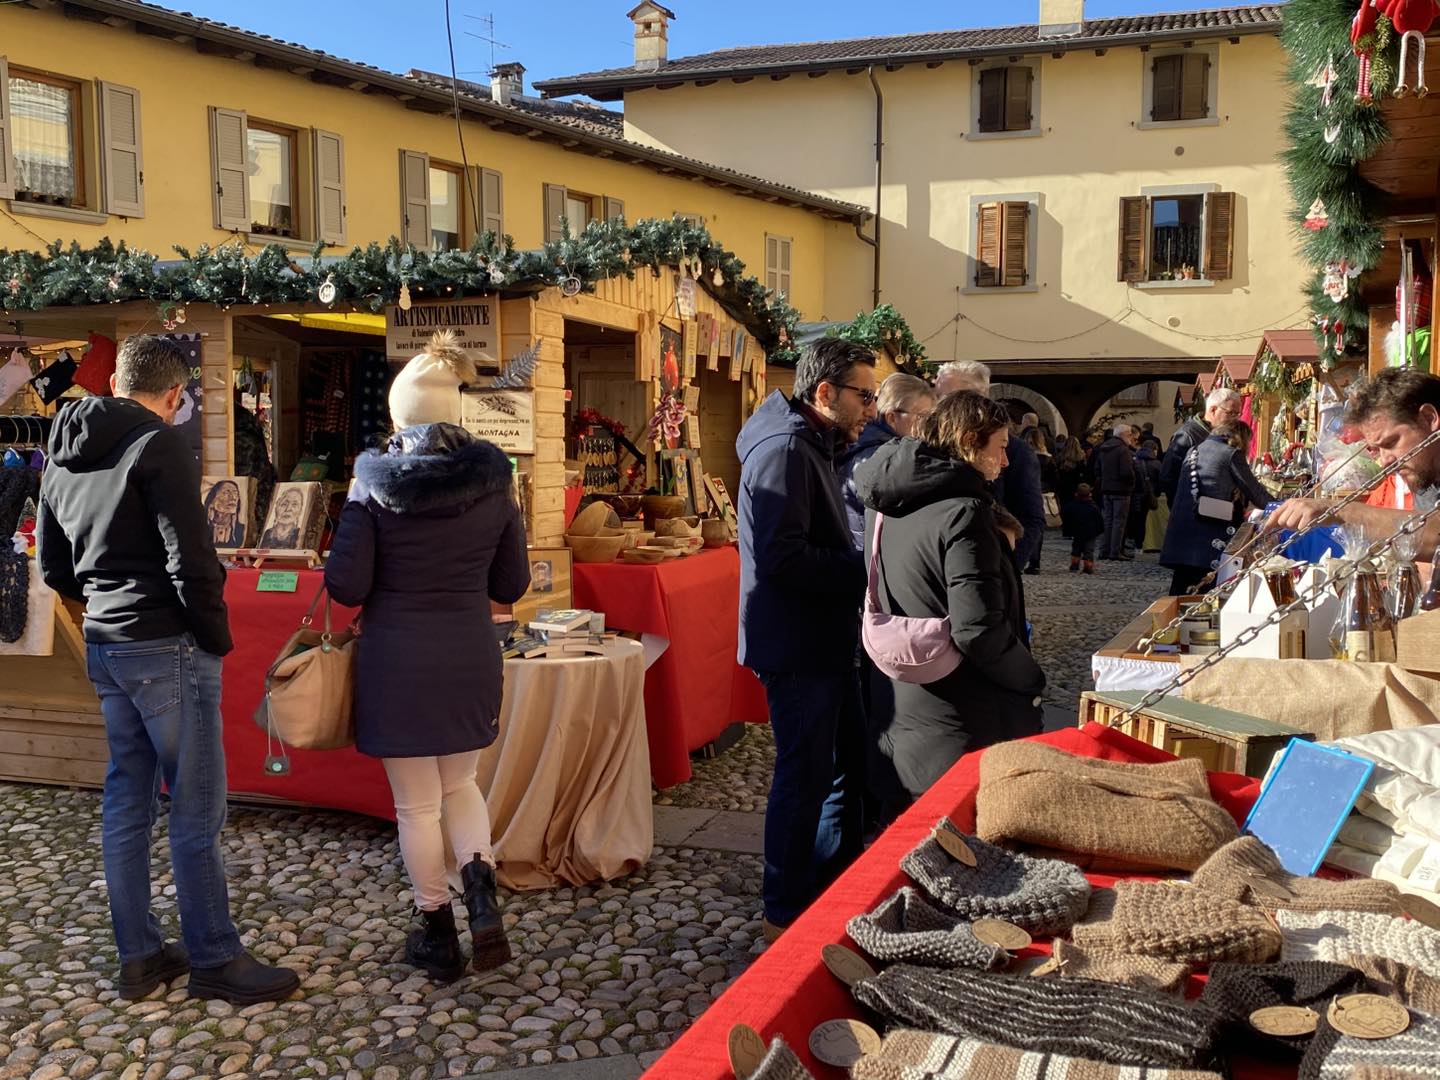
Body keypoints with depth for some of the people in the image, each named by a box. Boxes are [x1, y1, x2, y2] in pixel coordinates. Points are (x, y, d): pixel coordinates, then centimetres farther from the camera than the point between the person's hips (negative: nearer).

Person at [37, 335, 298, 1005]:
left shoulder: (63, 458, 12)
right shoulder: (158, 444, -14)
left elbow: (55, 568, 18)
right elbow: (191, 559, -19)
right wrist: (217, 638, -8)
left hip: (104, 649, 8)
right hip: (168, 649, -8)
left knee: (127, 803, 14)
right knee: (196, 811, 0)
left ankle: (139, 956, 24)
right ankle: (213, 960, 10)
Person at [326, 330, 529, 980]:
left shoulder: (373, 482, -10)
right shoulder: (492, 479, -2)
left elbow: (346, 586, -11)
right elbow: (512, 585, 4)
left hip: (397, 663, -3)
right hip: (471, 658, 3)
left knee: (417, 805, 10)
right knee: (459, 784, 23)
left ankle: (438, 937, 21)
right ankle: (482, 895, 3)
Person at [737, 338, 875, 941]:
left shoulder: (814, 447, 16)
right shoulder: (785, 450, -18)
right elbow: (782, 556, -27)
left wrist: (861, 566, 2)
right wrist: (866, 569, -20)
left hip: (826, 643, 11)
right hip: (797, 648, -11)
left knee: (848, 767, 18)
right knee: (805, 777, -1)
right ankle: (786, 914, 13)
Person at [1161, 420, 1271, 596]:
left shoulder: (1194, 451, 19)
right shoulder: (1232, 454, -1)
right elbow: (1254, 489, 4)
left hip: (1182, 528, 6)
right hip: (1211, 534, -6)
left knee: (1181, 587, 10)